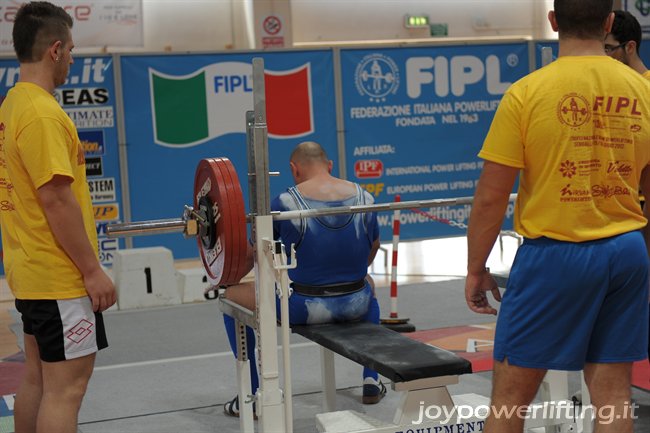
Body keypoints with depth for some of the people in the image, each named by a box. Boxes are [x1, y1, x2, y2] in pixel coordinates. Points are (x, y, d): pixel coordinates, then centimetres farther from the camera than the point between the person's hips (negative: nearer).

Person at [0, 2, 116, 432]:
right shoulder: (42, 113, -18)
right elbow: (56, 200, -22)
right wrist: (93, 270, -17)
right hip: (59, 275, -10)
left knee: (39, 378, 16)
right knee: (66, 385, -5)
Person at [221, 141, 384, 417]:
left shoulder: (287, 203, -12)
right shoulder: (363, 197, 2)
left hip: (304, 308, -4)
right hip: (354, 306, 4)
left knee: (232, 295, 18)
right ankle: (372, 382, 34)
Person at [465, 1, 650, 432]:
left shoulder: (527, 93, -10)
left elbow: (491, 196, -9)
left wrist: (476, 270, 2)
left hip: (555, 253, -4)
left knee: (510, 394, 6)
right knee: (612, 389, 12)